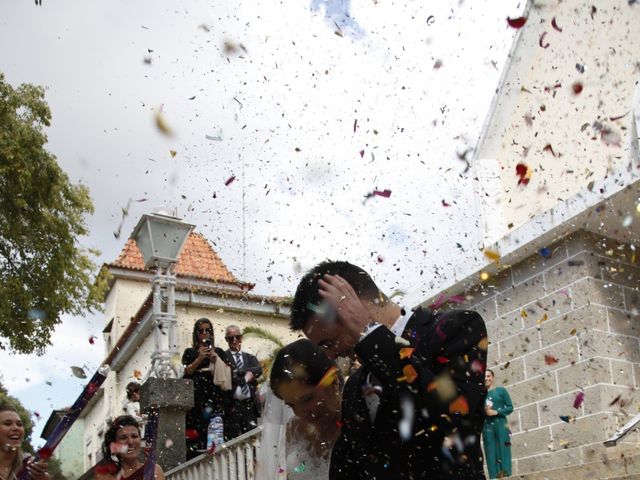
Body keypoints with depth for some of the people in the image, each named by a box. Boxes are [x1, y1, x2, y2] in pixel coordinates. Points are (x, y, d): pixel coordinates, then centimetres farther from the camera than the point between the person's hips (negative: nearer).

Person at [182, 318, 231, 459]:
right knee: (197, 426, -10)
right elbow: (186, 371, 0)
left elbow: (228, 372, 8)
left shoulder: (219, 351, 16)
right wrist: (200, 358, -7)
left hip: (215, 393, 1)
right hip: (197, 394, -1)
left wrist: (216, 359, -3)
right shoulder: (190, 352, 13)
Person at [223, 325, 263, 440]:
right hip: (231, 405, -4)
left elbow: (258, 370, -1)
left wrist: (240, 375, -10)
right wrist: (246, 375, -10)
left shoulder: (250, 357, 18)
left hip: (250, 405, 4)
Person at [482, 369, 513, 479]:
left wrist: (496, 412, -10)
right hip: (487, 427, 2)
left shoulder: (501, 390, 5)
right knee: (491, 454, -1)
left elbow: (510, 407, 2)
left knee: (503, 452, -5)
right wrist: (483, 411, -9)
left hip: (500, 424, -2)